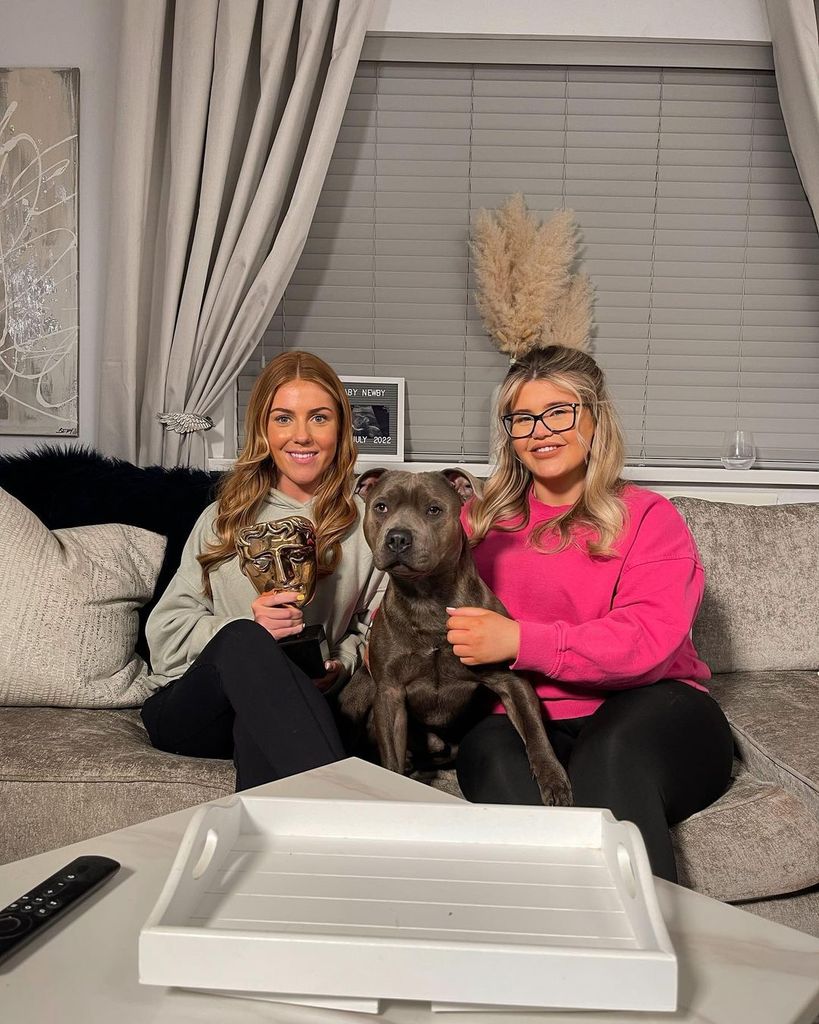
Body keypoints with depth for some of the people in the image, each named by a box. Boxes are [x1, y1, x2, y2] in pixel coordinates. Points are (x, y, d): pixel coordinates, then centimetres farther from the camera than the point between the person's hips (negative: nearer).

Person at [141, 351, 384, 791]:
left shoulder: (365, 524, 8)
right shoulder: (224, 518, 10)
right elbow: (165, 631, 3)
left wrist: (342, 663, -10)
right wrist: (249, 625, -16)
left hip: (285, 712, -1)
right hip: (187, 708, 1)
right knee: (243, 638, -36)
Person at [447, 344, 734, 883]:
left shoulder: (648, 516, 6)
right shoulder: (482, 520, 18)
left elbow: (649, 638, -10)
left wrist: (522, 641, -20)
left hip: (652, 710, -2)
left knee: (609, 753, -37)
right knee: (490, 750, -33)